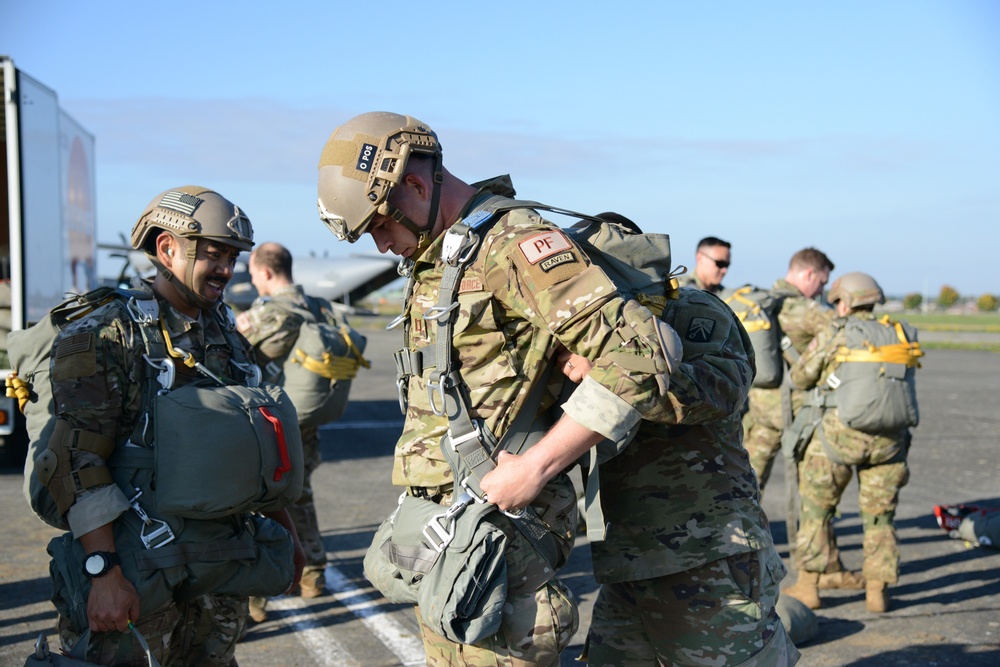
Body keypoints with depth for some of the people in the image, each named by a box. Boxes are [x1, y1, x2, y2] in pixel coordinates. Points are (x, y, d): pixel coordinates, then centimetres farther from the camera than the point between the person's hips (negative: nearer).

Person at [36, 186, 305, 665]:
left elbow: (257, 445, 20)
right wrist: (104, 573, -21)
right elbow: (76, 464, -15)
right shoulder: (106, 339, -9)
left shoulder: (227, 338, 12)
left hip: (225, 570, 6)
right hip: (140, 574, -6)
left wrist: (286, 532, 21)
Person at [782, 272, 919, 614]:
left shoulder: (833, 335, -3)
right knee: (878, 516, 15)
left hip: (840, 433, -3)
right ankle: (877, 592, 14)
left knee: (816, 509, 11)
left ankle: (807, 587, 13)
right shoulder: (902, 336, 9)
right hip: (889, 439, 3)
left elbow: (800, 377, 8)